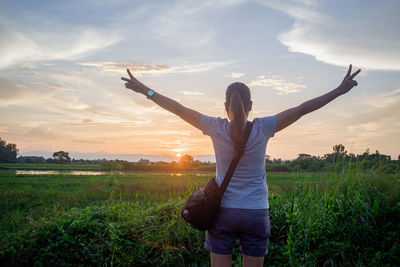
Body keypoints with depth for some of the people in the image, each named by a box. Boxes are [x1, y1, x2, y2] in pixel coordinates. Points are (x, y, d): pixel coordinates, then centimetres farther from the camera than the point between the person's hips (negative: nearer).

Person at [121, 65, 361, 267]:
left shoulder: (217, 128, -8)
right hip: (256, 214, 0)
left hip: (223, 213, 0)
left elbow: (178, 109, -2)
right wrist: (340, 90, 2)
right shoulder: (262, 129, -9)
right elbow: (303, 109, -5)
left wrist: (146, 91, 7)